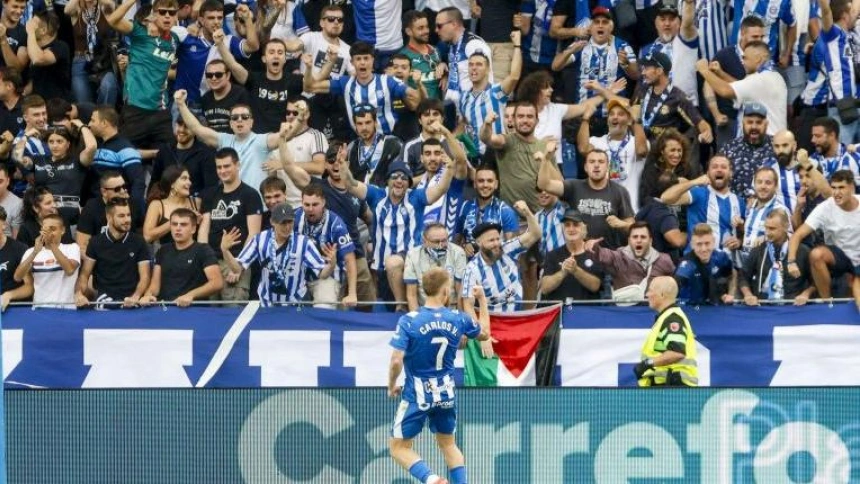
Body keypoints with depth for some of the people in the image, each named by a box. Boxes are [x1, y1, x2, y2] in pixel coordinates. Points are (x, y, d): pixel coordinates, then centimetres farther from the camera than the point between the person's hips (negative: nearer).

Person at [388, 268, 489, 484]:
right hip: (446, 393, 4)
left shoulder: (408, 321, -16)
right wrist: (482, 300, 28)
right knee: (448, 444, 22)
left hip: (417, 394, -4)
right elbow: (484, 333, 16)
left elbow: (396, 361, -19)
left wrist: (392, 386, 0)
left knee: (399, 448, 4)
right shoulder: (458, 319, -5)